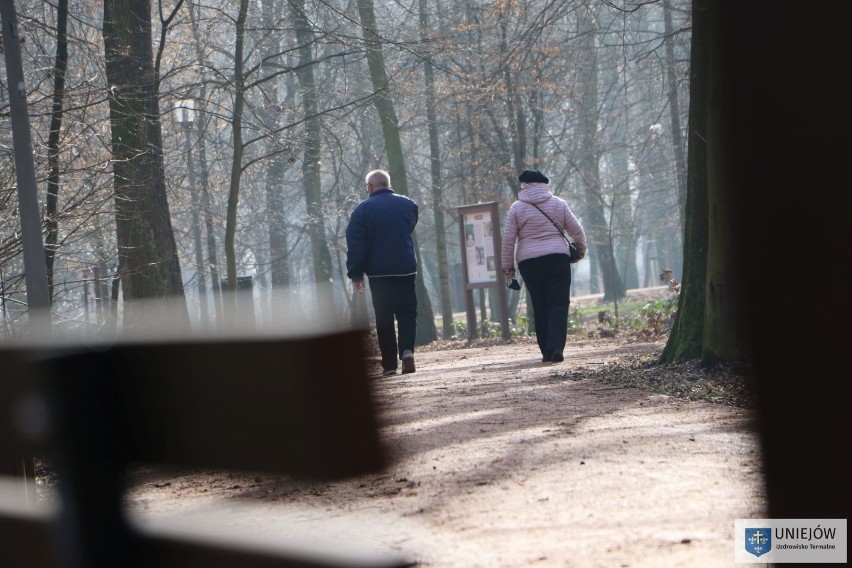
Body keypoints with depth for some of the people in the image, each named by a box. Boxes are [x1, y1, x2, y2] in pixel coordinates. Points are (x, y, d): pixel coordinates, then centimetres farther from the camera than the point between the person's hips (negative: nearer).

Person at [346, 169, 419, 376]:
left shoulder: (363, 209, -4)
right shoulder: (408, 204, 7)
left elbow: (355, 244, -6)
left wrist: (355, 274, -2)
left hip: (379, 272, -2)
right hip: (406, 270, 2)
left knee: (384, 319, 3)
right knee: (407, 312, 9)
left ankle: (389, 364, 1)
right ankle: (407, 350, -14)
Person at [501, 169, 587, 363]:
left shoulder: (516, 208, 3)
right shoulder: (558, 204, 6)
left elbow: (508, 239, 1)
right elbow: (577, 231, 10)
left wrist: (507, 266, 9)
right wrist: (581, 250, 27)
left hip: (529, 262, 0)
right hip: (558, 258, 0)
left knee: (539, 306, 7)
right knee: (558, 304, 0)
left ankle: (546, 351, 5)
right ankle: (556, 347, -16)